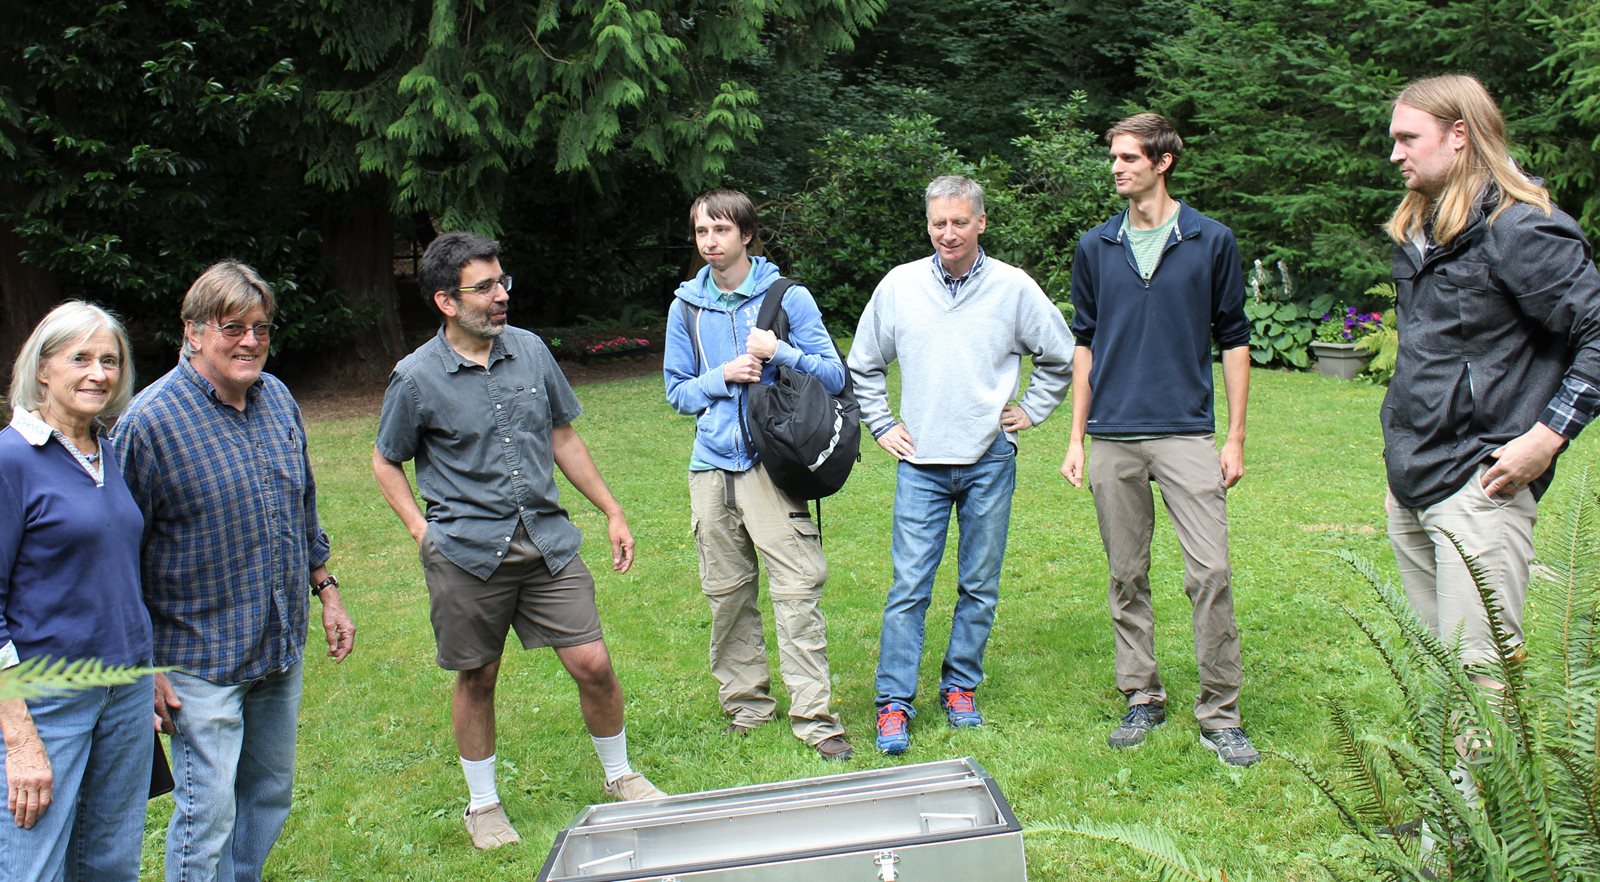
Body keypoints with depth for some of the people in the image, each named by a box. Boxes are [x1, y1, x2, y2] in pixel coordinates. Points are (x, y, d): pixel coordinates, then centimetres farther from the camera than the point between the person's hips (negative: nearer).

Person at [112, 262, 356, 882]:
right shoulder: (150, 422, -16)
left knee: (272, 795, 18)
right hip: (202, 659, -6)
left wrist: (326, 589, 17)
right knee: (209, 812, -1)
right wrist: (143, 667, -12)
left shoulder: (278, 398, 4)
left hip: (283, 645, 7)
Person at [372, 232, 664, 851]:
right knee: (476, 680, 10)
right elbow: (386, 462, 8)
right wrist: (421, 529, -4)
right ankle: (483, 805, 31)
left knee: (593, 664, 1)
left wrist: (612, 511, 15)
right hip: (467, 552, -2)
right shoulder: (417, 377, -6)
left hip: (547, 539, 3)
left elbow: (563, 438, 15)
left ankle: (621, 777, 25)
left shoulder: (530, 350, 5)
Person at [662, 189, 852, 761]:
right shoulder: (687, 306, 10)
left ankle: (813, 715, -2)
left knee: (797, 590, -9)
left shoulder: (787, 296, 1)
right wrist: (723, 377, -5)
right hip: (712, 465, 4)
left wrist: (778, 353, -15)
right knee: (726, 594, 9)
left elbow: (834, 375, 1)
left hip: (773, 462, -3)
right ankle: (745, 703, 23)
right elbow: (677, 391, 14)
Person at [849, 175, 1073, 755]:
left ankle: (961, 687, 23)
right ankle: (894, 703, 2)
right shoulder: (899, 285, 3)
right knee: (909, 586, -5)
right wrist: (881, 426, 10)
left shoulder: (1013, 287, 0)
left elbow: (1061, 357, 13)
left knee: (980, 586, 8)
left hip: (990, 461, 0)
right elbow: (863, 365, 16)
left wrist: (1030, 411, 8)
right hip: (921, 462, 0)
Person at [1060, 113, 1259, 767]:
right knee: (1127, 577, 9)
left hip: (1187, 435, -3)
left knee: (1210, 573, -8)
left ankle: (1219, 712, 4)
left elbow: (1234, 340, 5)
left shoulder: (1212, 241, 2)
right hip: (1114, 441, 3)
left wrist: (1236, 438, 1)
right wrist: (1076, 437, 10)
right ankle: (1142, 697, 22)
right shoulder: (1095, 248, 9)